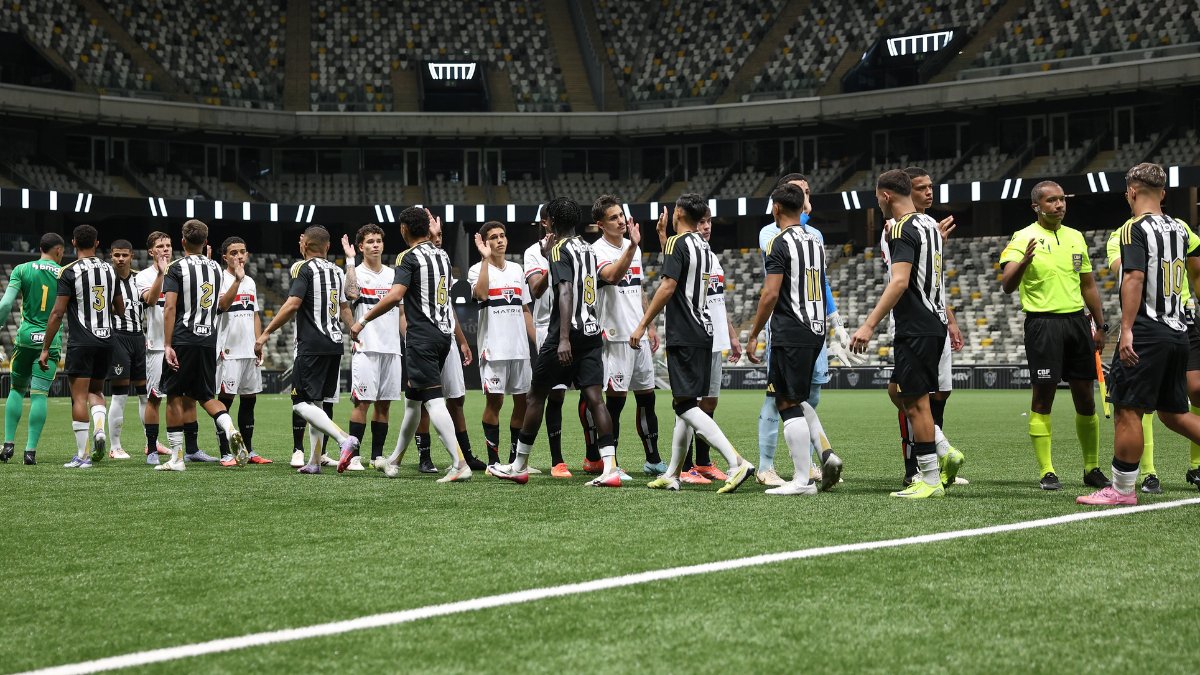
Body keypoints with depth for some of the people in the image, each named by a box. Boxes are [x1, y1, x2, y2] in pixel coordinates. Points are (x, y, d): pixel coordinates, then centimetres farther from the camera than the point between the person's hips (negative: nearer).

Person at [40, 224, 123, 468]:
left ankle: (82, 456, -2)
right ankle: (99, 428, -7)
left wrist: (45, 348, -5)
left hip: (81, 343, -5)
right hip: (107, 339, 5)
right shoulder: (110, 270, 8)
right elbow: (120, 309, 18)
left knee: (79, 397, -1)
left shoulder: (70, 272, -8)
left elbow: (57, 314, -11)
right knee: (96, 390, 21)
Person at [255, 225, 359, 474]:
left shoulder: (304, 268, -6)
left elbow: (292, 305, -17)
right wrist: (355, 330, 42)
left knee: (302, 403, -9)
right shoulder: (338, 271, 15)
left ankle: (344, 439, -27)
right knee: (315, 402, 15)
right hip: (334, 345, 8)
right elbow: (345, 309, 26)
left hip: (312, 346, -8)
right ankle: (314, 462, 13)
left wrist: (265, 334, -13)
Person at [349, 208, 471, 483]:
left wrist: (363, 321, -14)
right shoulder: (442, 255, 14)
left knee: (433, 399, -12)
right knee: (412, 399, 18)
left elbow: (395, 296, -22)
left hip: (422, 336, -8)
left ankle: (459, 464, -23)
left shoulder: (409, 258, -9)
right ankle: (394, 461, 29)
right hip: (444, 333, 8)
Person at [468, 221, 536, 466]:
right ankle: (493, 459, 2)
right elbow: (480, 293, -25)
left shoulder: (517, 269, 15)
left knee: (523, 400, 5)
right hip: (493, 349, -5)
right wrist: (485, 258, -21)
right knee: (494, 400, -5)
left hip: (520, 347, 5)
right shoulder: (478, 270, -1)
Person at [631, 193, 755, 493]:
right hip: (703, 333, 9)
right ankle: (672, 475, 19)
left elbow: (668, 286, -19)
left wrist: (642, 325, -16)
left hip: (683, 337, -9)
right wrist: (662, 234, 39)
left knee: (686, 406, -13)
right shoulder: (704, 246, 16)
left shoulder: (678, 243, -10)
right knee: (683, 404, 14)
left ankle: (737, 462, -26)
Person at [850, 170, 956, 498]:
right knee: (897, 390, 20)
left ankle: (931, 481, 1)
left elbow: (899, 281, -28)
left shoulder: (902, 229, -15)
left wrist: (869, 325, -31)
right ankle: (944, 453, 15)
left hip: (916, 329, -10)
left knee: (916, 402, -3)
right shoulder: (930, 224, 13)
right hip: (934, 322, 10)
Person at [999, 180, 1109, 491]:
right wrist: (1025, 260, -36)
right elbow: (1007, 285, -17)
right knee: (1043, 397, -4)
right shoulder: (1024, 238, -5)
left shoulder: (1076, 237, 14)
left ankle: (1092, 468, 19)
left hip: (1077, 320, 5)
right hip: (1043, 323, -5)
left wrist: (1100, 326, 18)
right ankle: (1046, 472, 2)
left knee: (1085, 396, 8)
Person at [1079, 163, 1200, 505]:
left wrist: (1127, 330, -22)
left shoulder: (1135, 228, -9)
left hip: (1146, 334, -8)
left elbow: (1135, 277, -20)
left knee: (1127, 410, -3)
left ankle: (1122, 489, -1)